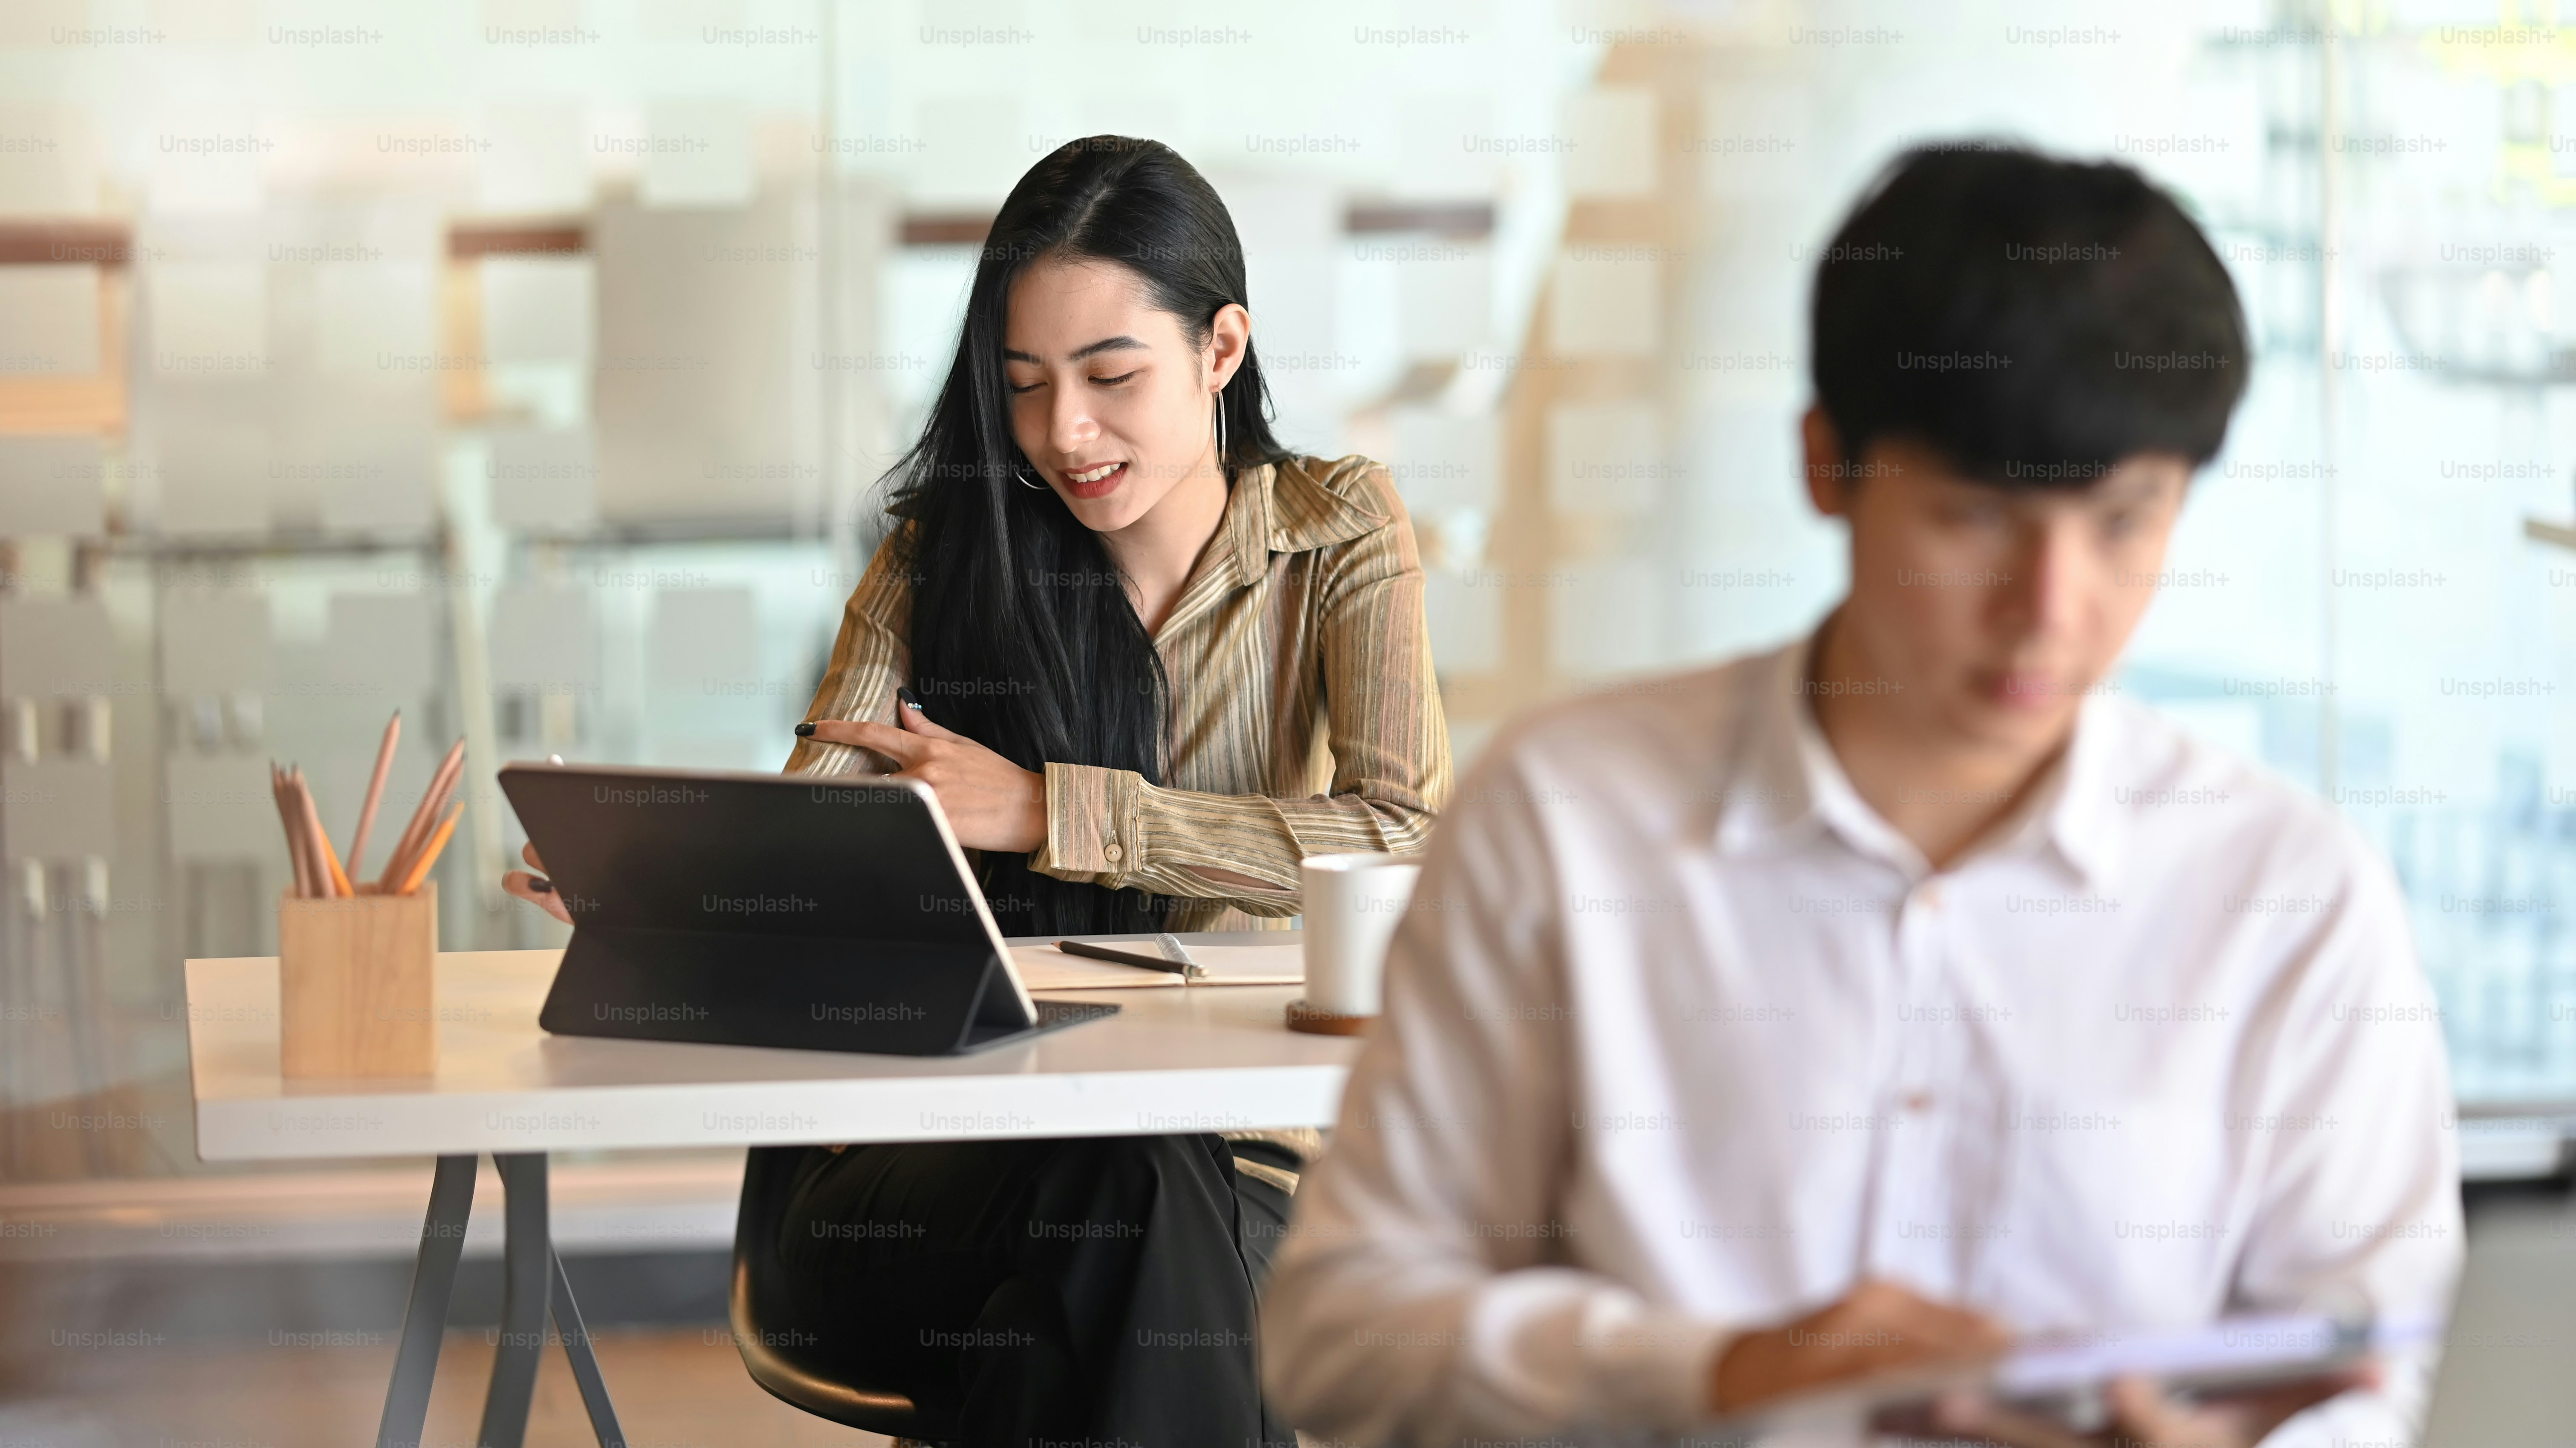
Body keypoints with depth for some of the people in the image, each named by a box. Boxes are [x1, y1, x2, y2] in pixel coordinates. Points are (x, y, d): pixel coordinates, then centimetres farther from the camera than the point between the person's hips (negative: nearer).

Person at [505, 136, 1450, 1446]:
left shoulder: (1335, 536, 4)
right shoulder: (946, 557, 6)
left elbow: (1408, 849, -13)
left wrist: (1046, 809, -18)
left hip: (1241, 1171, 0)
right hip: (934, 1168, 0)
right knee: (1125, 1198, -36)